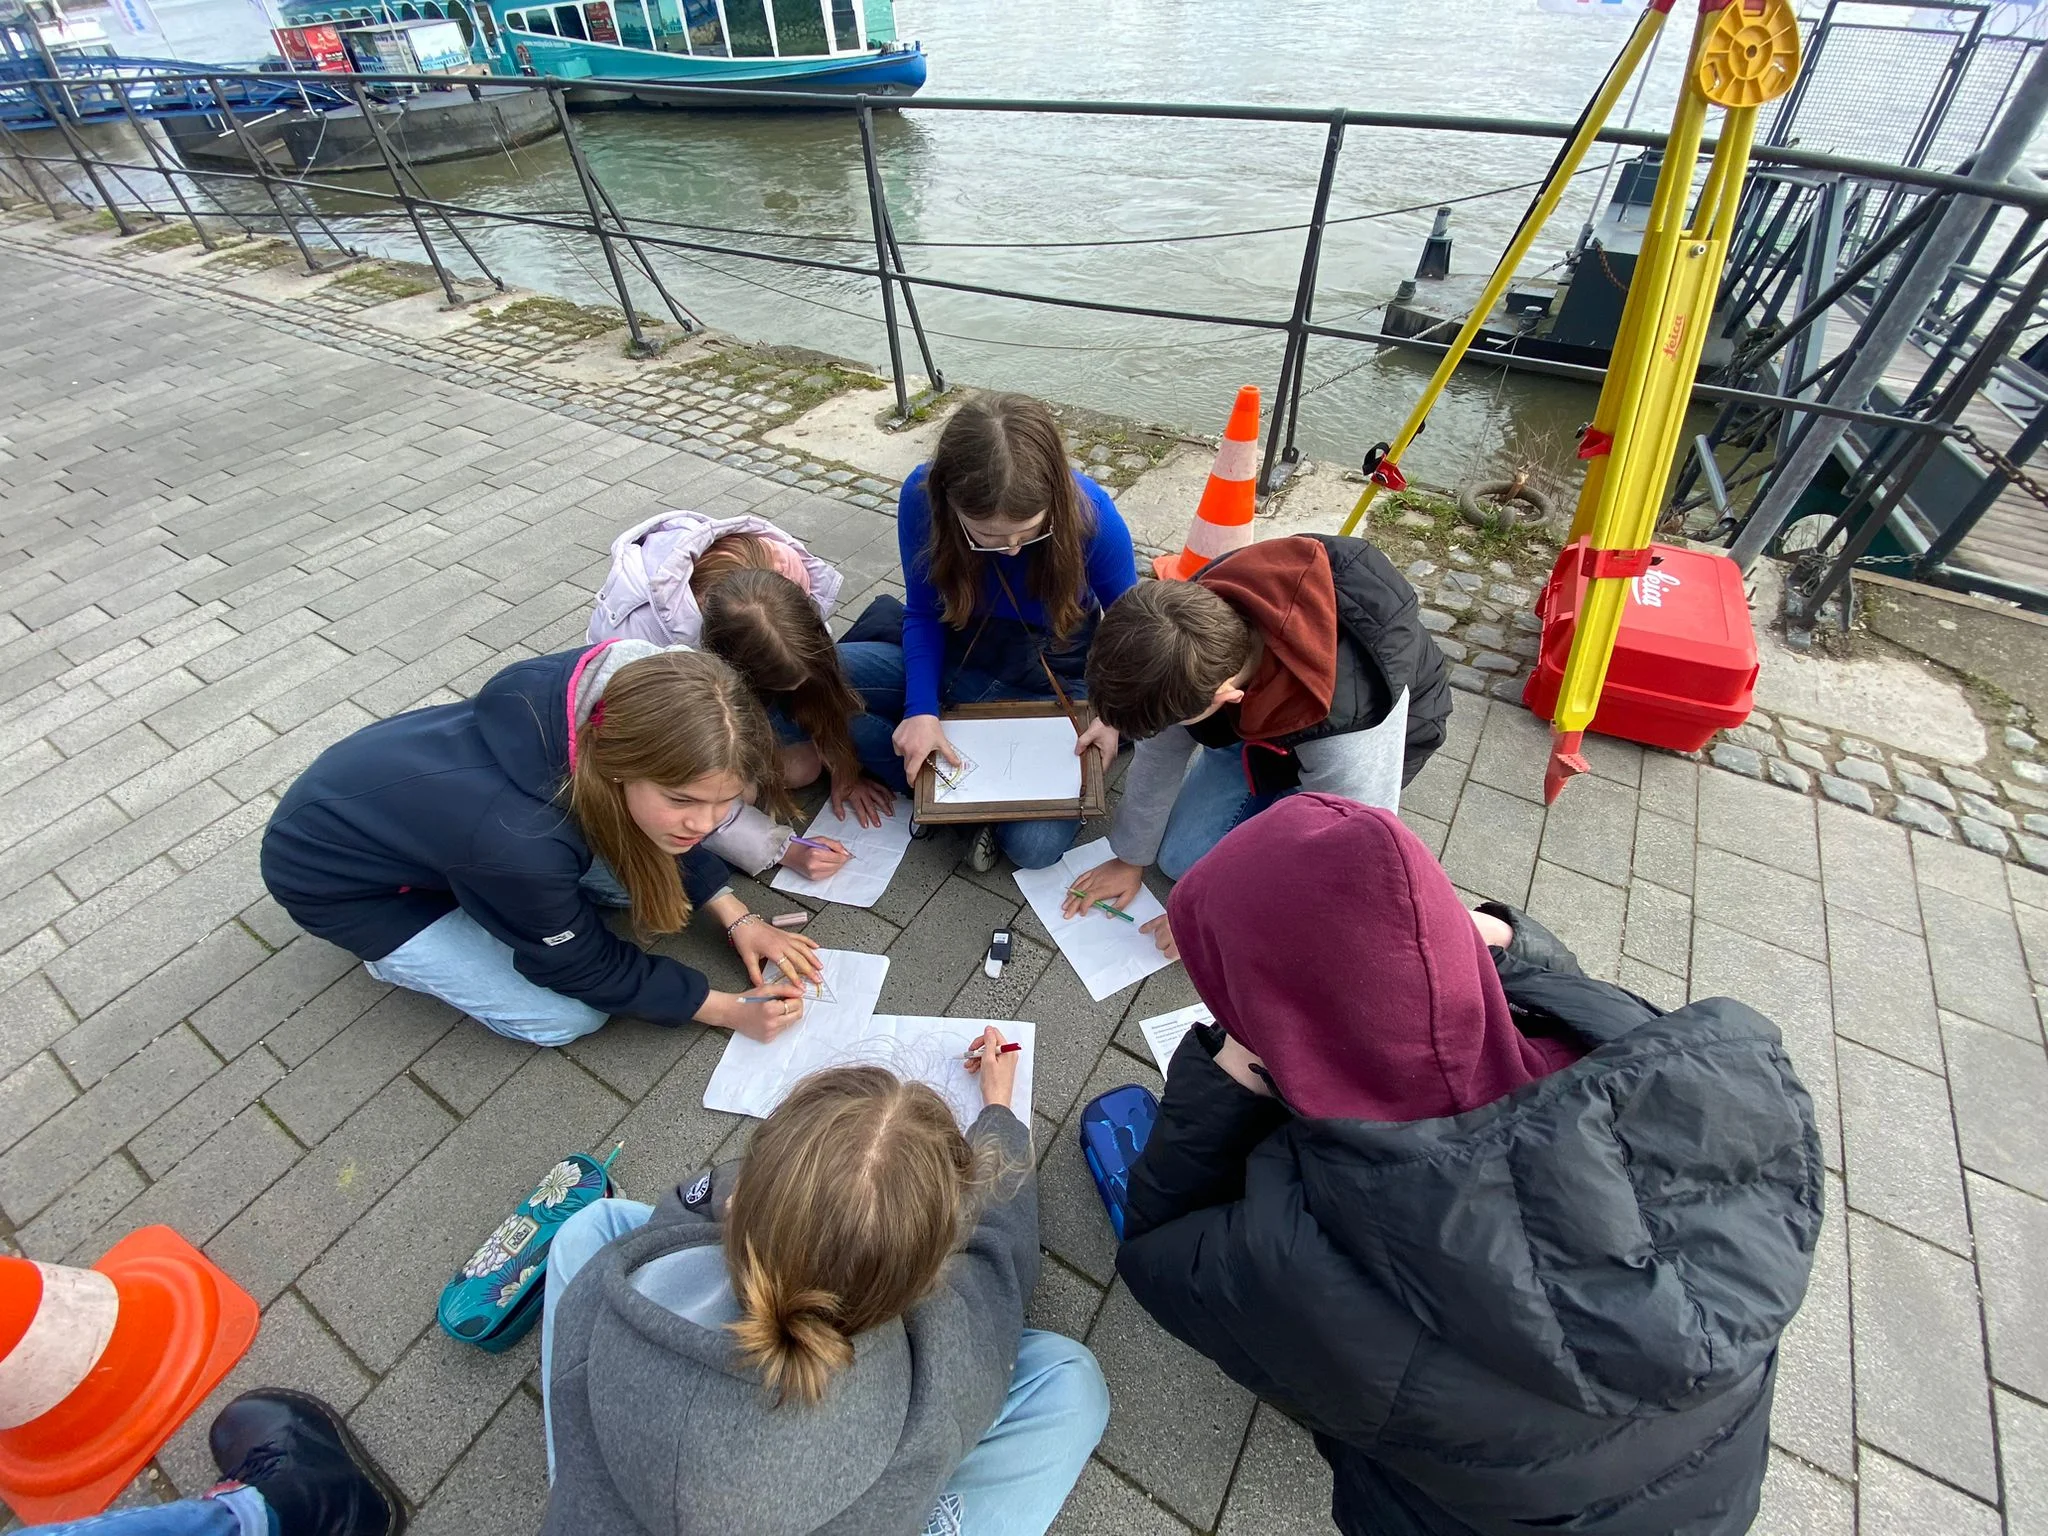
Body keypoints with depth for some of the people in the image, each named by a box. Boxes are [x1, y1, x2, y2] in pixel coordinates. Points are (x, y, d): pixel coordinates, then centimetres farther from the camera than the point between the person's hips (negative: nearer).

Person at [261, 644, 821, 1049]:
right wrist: (727, 1009, -17)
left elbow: (642, 833, -5)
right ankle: (393, 952, 11)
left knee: (648, 868, -5)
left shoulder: (613, 698, -28)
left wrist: (736, 916, -11)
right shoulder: (517, 842, -44)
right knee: (569, 1015, -9)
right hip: (339, 878, -5)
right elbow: (585, 965, -22)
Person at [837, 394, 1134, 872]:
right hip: (955, 660, 4)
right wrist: (920, 709, -22)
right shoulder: (922, 497, -20)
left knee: (1035, 846, -28)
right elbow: (924, 613, -7)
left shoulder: (1090, 513, -24)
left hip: (1053, 684, -3)